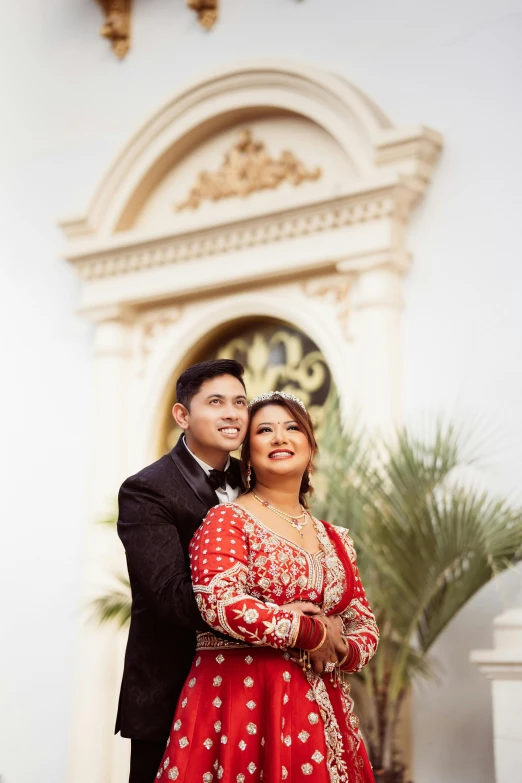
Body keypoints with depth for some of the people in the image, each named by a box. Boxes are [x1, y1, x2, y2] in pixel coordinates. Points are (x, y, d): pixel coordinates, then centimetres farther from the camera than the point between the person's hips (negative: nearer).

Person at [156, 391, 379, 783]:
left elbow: (366, 625, 16)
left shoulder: (336, 540, 15)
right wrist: (312, 633, -14)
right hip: (240, 699, -5)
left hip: (320, 706, 5)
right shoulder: (227, 519, -2)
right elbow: (220, 602, -17)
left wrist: (341, 652, -6)